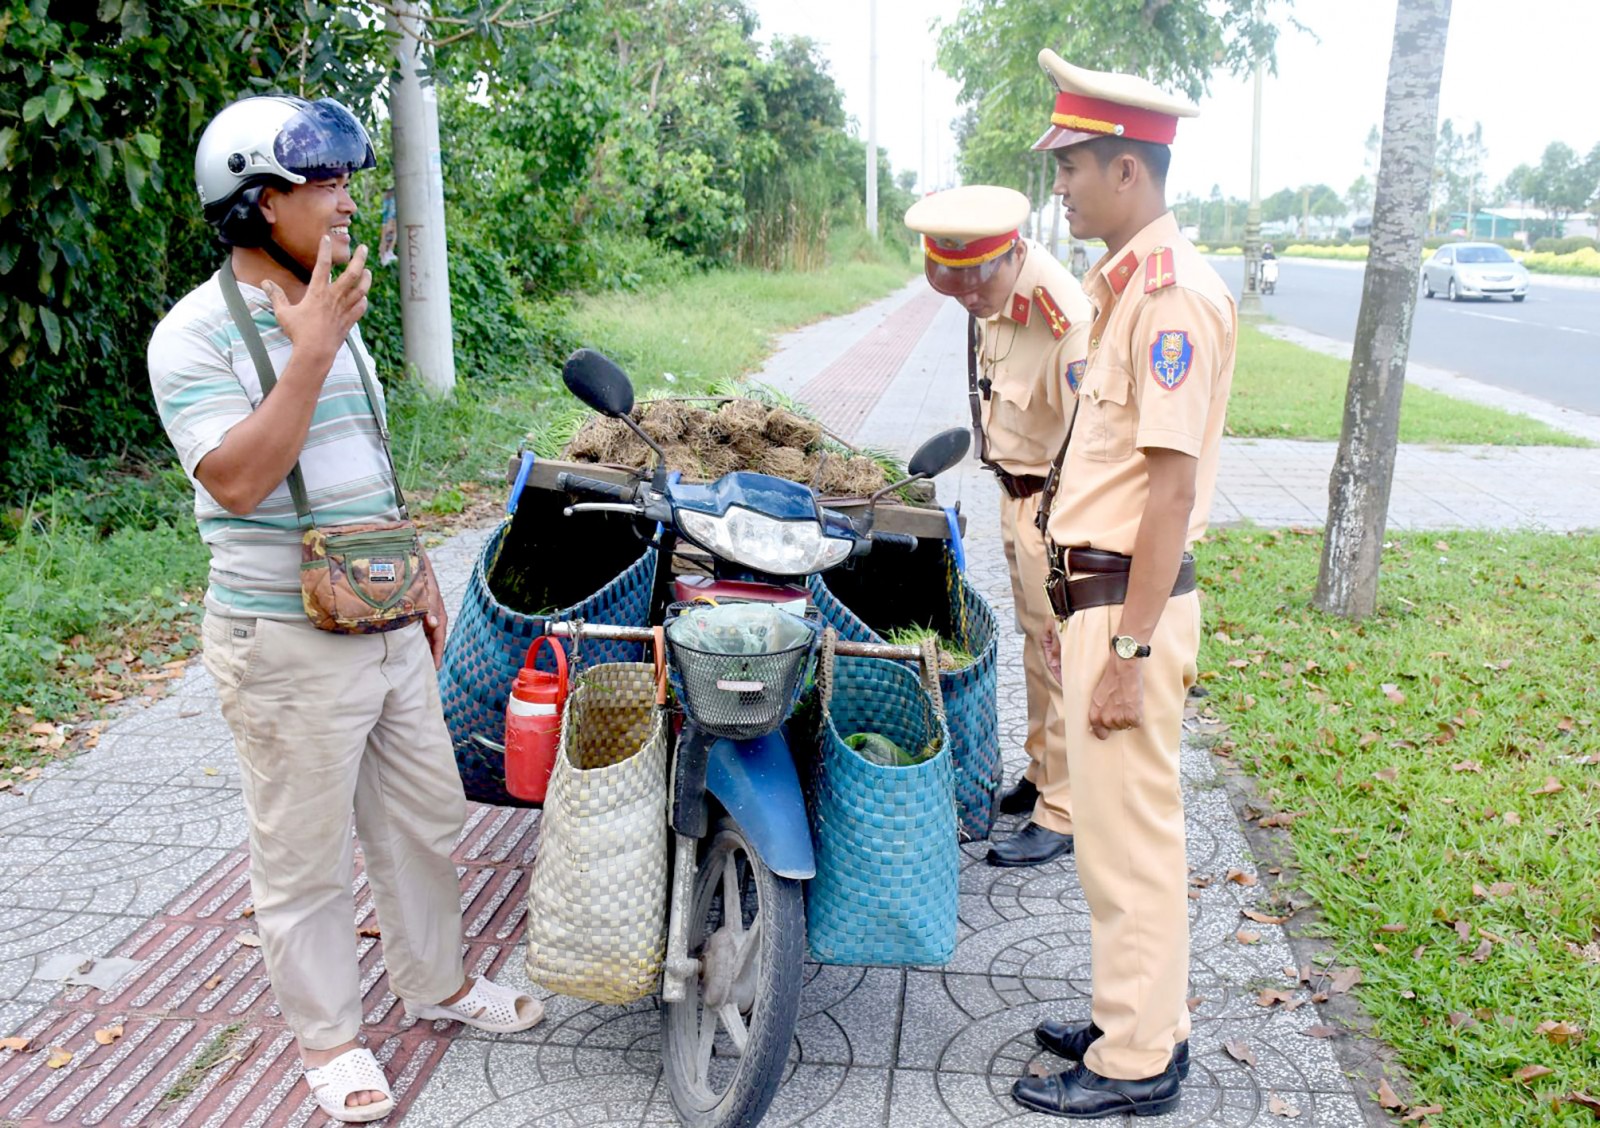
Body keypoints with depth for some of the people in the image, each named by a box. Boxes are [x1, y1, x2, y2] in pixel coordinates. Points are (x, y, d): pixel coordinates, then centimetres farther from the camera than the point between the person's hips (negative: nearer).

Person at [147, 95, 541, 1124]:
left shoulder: (335, 316, 11)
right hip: (289, 644, -7)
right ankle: (328, 1034, 26)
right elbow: (237, 480, -26)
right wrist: (312, 352, -27)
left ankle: (437, 981, 38)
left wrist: (422, 580, 20)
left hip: (391, 627, 8)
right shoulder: (197, 335, -13)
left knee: (424, 819, 18)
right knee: (305, 856, 8)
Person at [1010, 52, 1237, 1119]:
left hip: (1129, 606, -10)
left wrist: (1128, 649, -21)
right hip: (1098, 591, 10)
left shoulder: (1173, 290, -17)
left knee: (1130, 836, 1)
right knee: (1116, 824, 18)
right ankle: (1141, 1018, 34)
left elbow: (1172, 485, -21)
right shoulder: (1129, 282, 15)